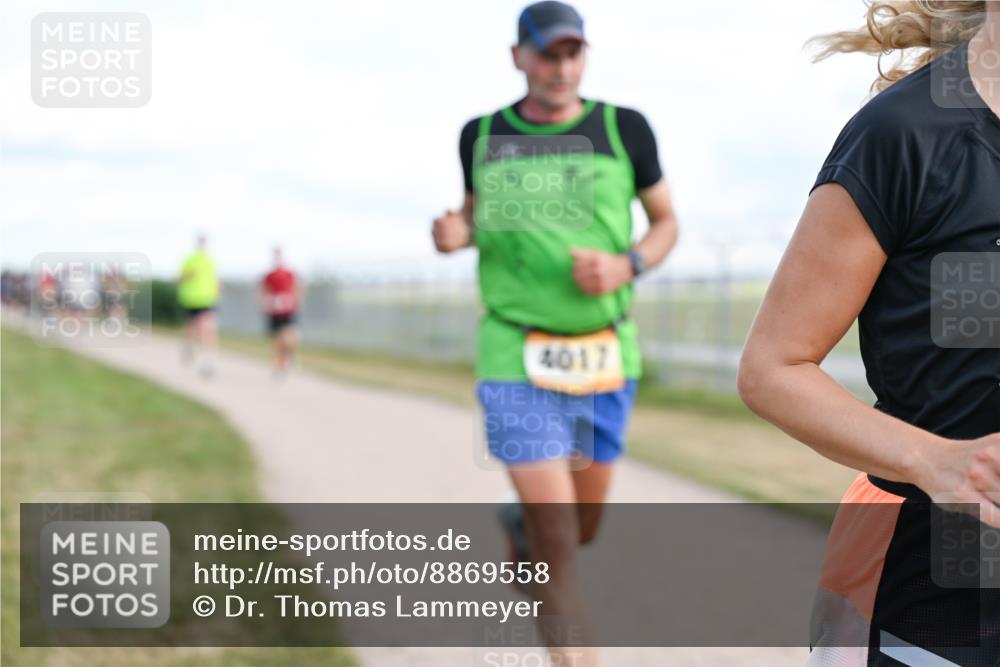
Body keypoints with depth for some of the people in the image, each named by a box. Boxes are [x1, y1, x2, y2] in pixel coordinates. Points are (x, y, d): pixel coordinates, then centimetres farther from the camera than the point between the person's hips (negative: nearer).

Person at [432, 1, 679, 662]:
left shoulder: (625, 129, 0)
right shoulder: (481, 135, 2)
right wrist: (455, 231, -4)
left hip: (605, 356, 2)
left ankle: (519, 521, 52)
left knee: (582, 529, 16)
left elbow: (667, 222, 10)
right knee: (556, 545, -11)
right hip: (517, 359, -2)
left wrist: (626, 266, -11)